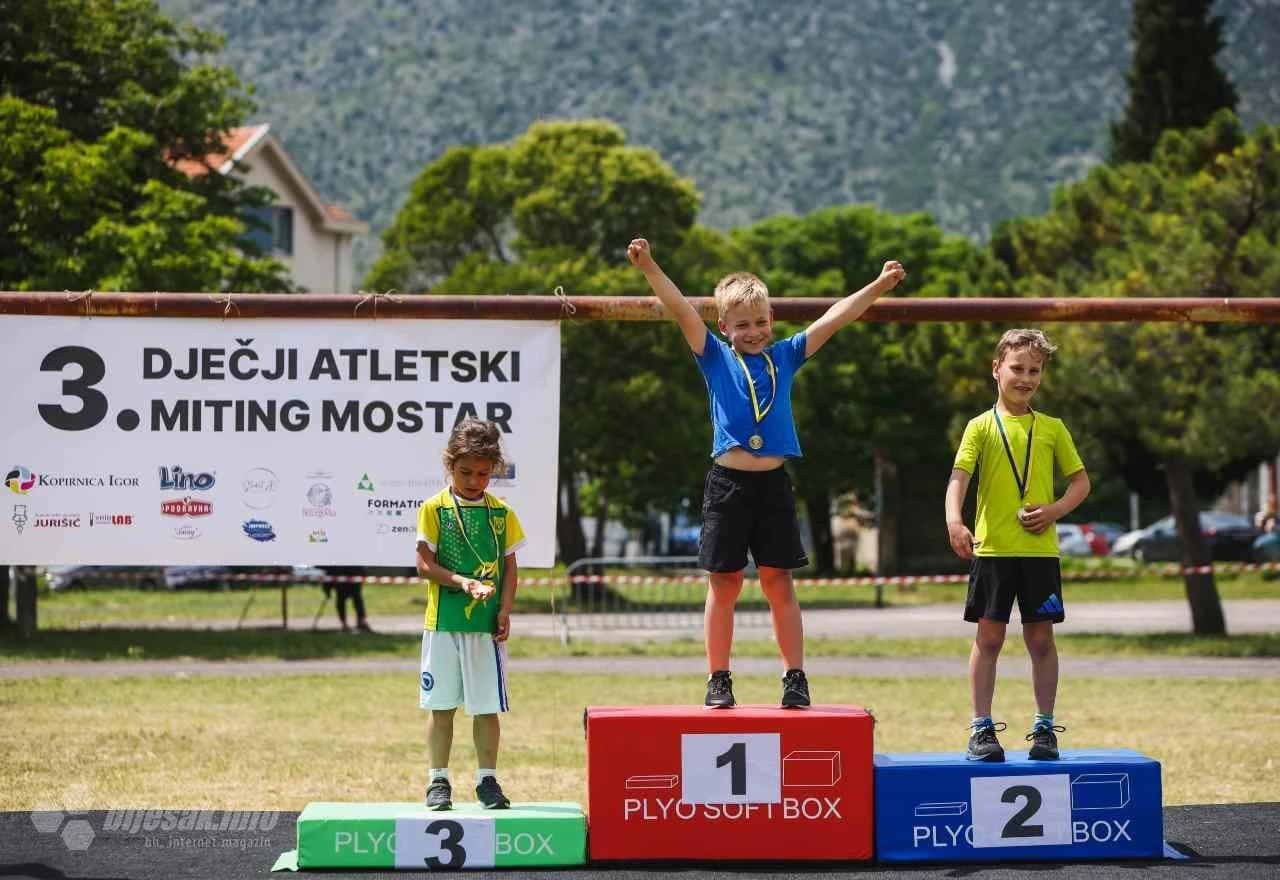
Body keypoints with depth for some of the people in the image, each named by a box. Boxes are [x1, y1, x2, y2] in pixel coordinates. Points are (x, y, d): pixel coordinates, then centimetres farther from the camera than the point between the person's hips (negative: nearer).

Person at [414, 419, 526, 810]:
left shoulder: (501, 512, 6)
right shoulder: (435, 508, -1)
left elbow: (509, 566, 8)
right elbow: (424, 563, -4)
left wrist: (504, 612, -4)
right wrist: (463, 582, -18)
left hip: (487, 624, 2)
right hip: (443, 622, -2)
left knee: (487, 706, 4)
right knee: (441, 705, 4)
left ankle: (487, 780, 13)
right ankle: (438, 781, 12)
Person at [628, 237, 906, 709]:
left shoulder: (784, 357, 10)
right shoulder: (716, 359, 4)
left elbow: (832, 319, 7)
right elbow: (682, 311, -6)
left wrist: (879, 285, 3)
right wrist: (649, 267, -17)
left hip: (773, 485, 2)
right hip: (728, 485, -2)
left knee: (779, 584, 5)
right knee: (724, 585, 4)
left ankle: (795, 678, 8)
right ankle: (718, 681, 10)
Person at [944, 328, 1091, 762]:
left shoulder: (1052, 428, 9)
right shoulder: (982, 426, 3)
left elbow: (1080, 481, 13)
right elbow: (959, 476, -9)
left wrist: (1054, 511, -6)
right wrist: (954, 520, -28)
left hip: (1039, 549, 2)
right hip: (992, 548, -2)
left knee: (1041, 638, 4)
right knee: (988, 636, 0)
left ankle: (1045, 727, 12)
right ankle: (982, 728, 5)